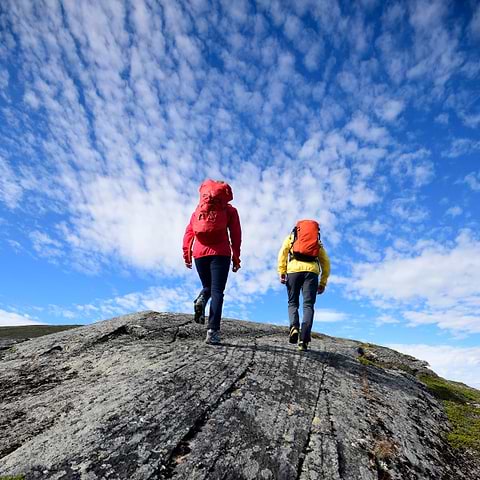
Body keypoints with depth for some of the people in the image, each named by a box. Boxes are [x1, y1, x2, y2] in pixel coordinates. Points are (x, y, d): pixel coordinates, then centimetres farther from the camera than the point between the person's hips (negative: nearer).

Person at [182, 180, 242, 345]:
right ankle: (213, 331, -14)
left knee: (207, 286, 21)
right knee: (217, 291, -3)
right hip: (220, 254, -3)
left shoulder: (198, 210, 19)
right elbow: (235, 236, 6)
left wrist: (186, 255, 9)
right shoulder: (229, 210, 13)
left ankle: (200, 300, -13)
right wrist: (236, 259, 8)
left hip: (199, 253, 3)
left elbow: (188, 233, 10)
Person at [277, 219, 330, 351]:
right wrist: (323, 282, 18)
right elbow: (326, 263, 18)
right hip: (312, 270, 1)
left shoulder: (291, 237, 25)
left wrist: (282, 273, 1)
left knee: (293, 303, 10)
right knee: (308, 305, -3)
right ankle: (304, 338, -18)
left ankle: (294, 327, -16)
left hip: (294, 269, 0)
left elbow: (283, 253, 6)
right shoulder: (318, 242, 29)